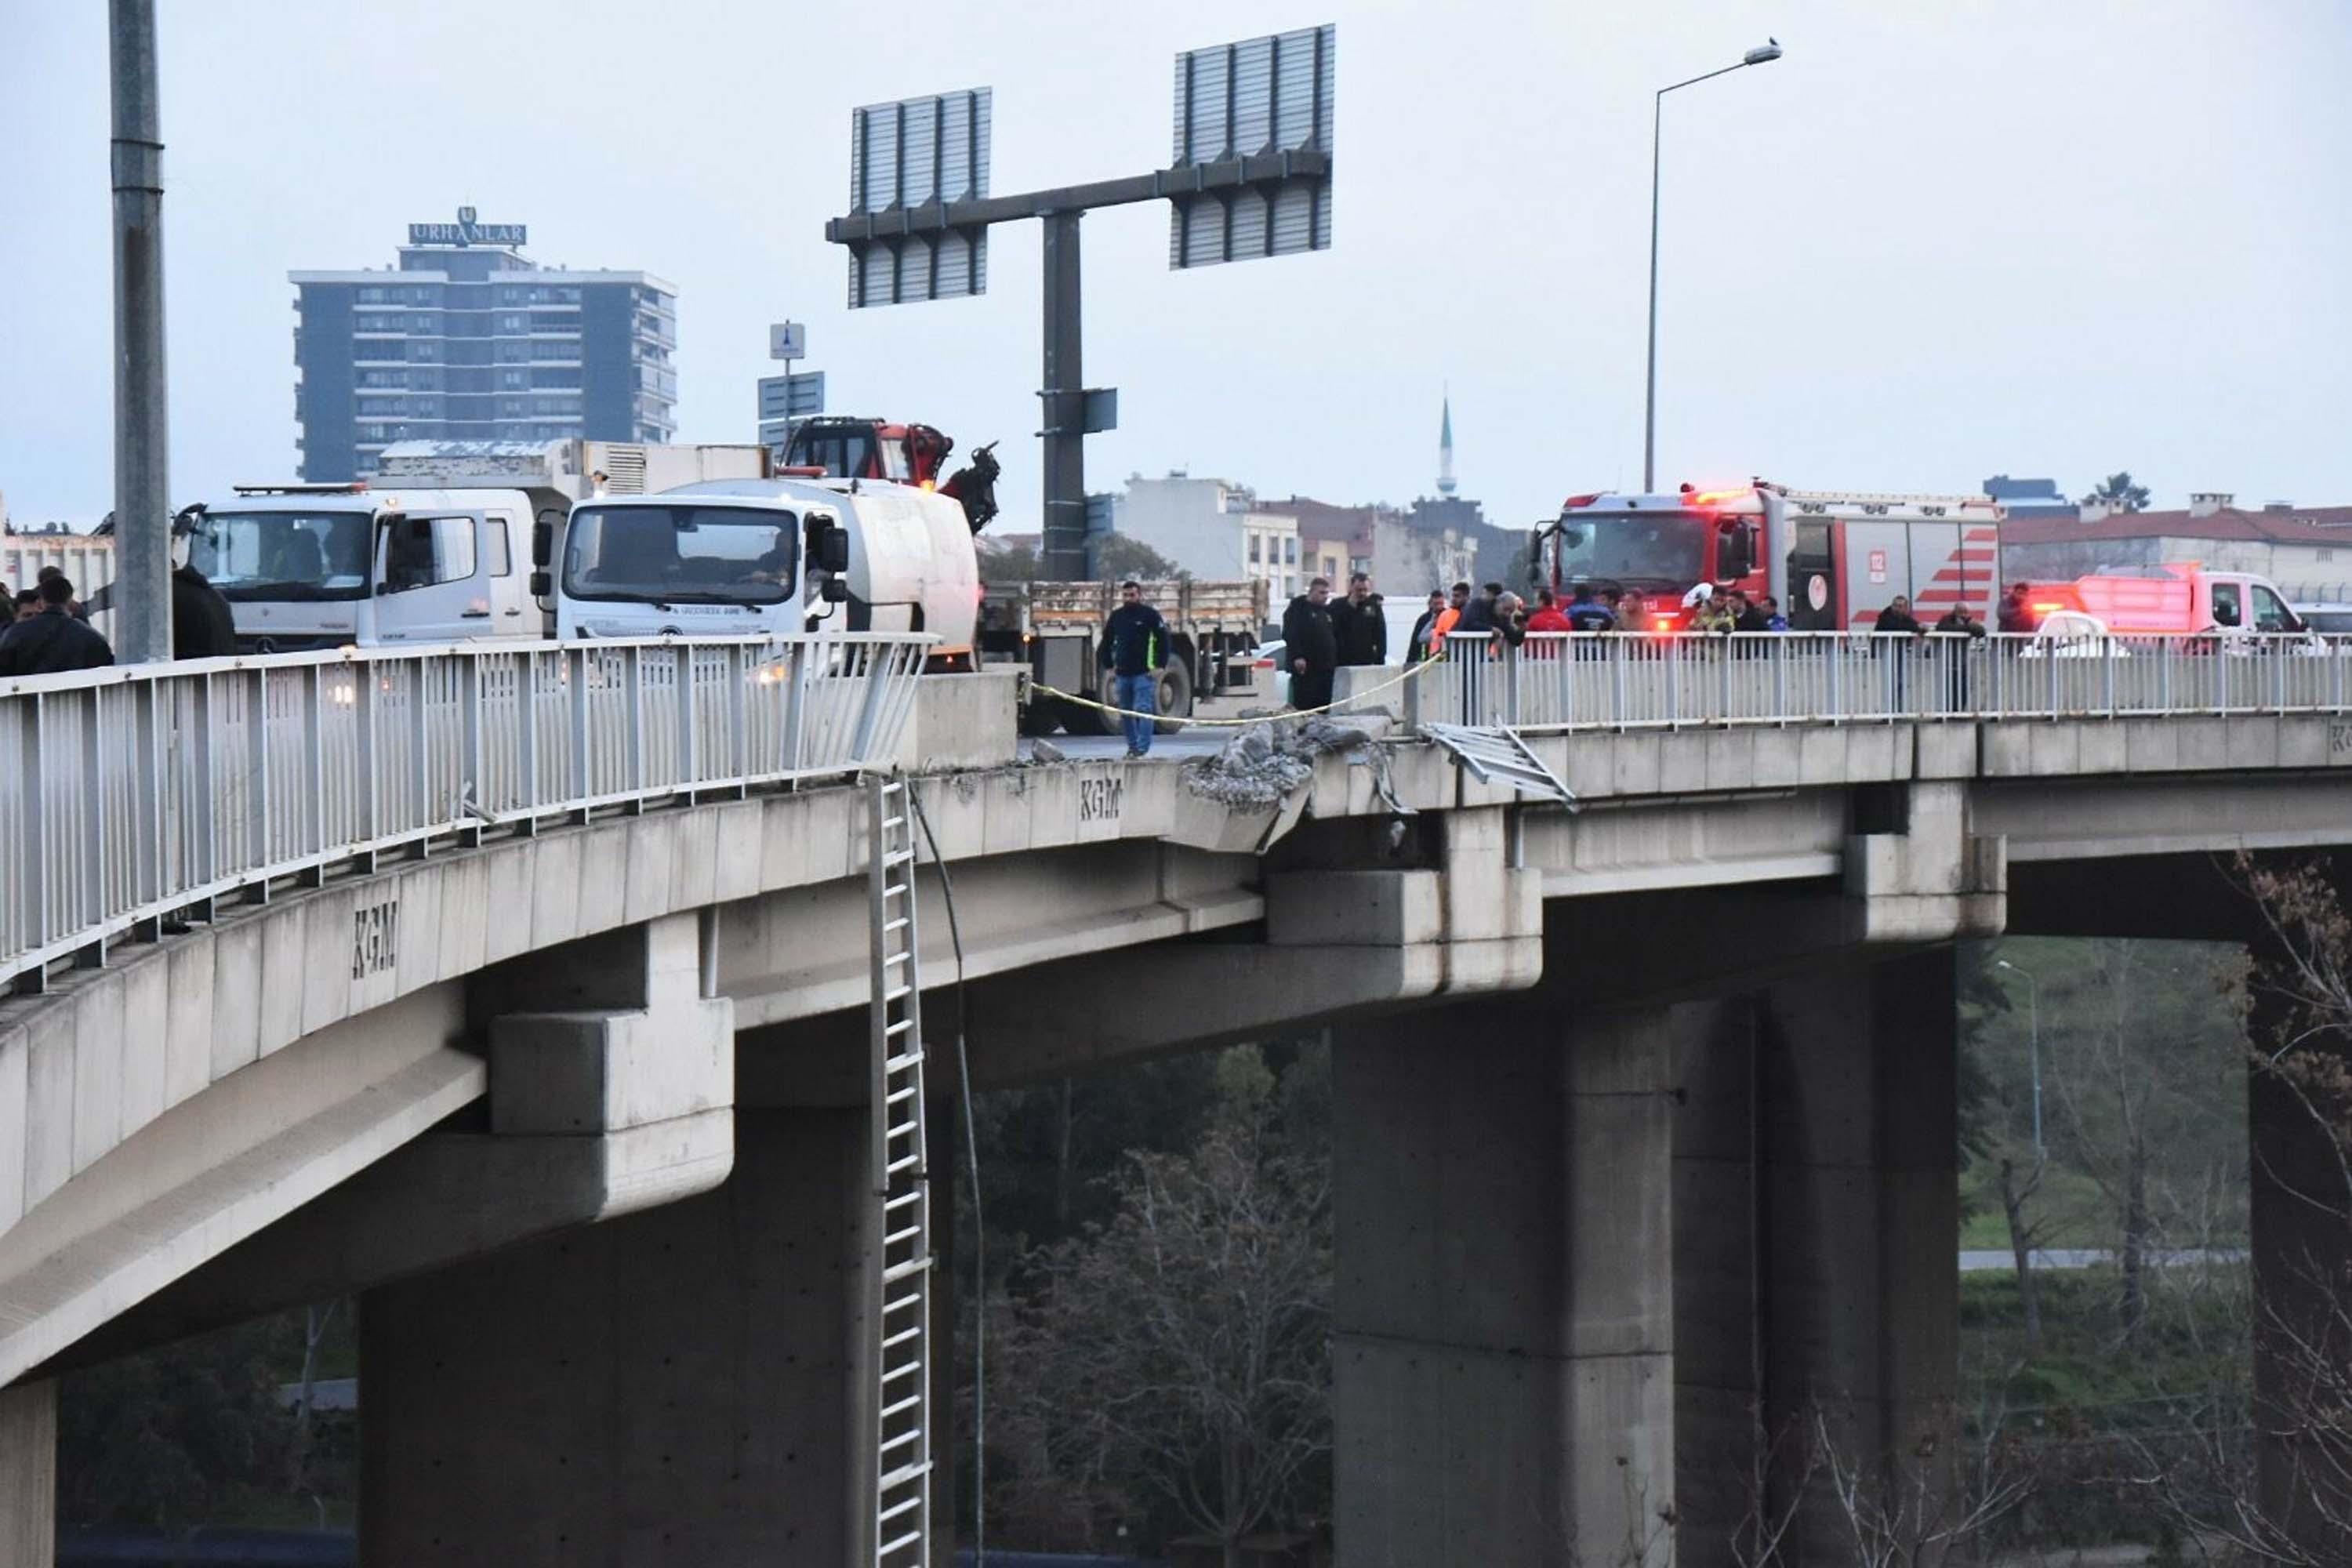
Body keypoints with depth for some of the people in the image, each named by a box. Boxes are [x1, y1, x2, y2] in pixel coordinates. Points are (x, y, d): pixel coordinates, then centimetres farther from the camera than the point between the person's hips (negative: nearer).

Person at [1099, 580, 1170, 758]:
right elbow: (1107, 642, 19)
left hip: (1144, 674, -5)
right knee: (1125, 713, 9)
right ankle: (1132, 746, 19)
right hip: (1122, 674, 5)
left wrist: (1159, 666, -9)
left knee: (1143, 710, -12)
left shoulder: (1150, 615, -2)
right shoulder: (1116, 616, 12)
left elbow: (1163, 641, -3)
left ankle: (1142, 748, -12)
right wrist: (1109, 667, 13)